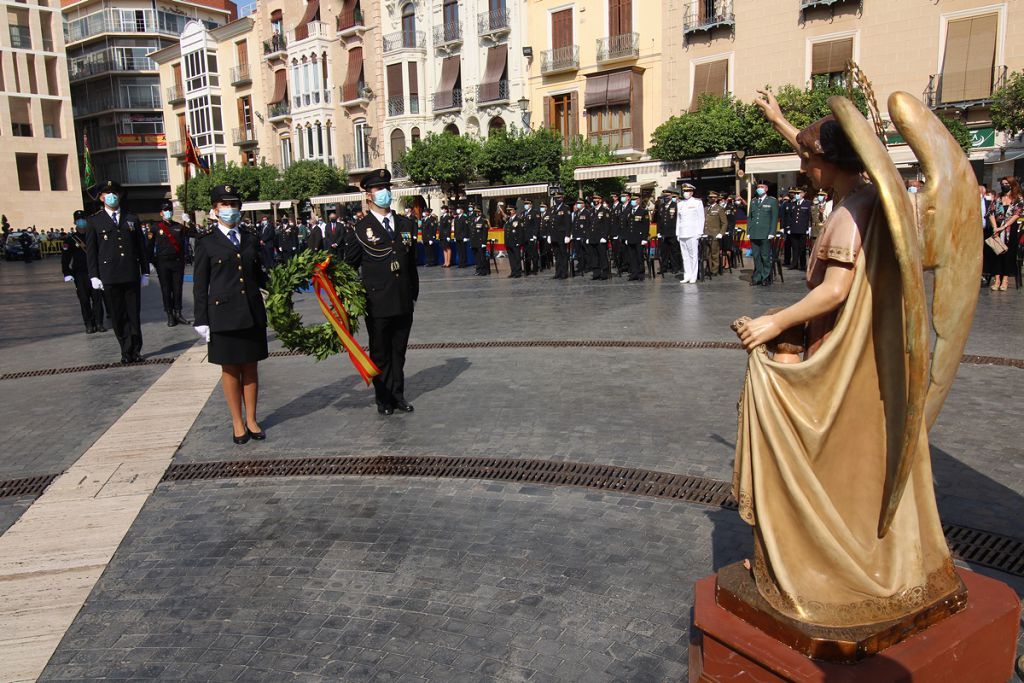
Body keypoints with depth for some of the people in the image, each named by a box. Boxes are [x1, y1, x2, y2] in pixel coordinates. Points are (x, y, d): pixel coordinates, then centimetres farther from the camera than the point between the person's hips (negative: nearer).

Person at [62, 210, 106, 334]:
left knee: (97, 298, -2)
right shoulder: (70, 238, 3)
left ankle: (99, 323, 4)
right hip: (80, 274, -1)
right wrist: (67, 274, -8)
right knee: (84, 300, 1)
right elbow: (65, 257, 0)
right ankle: (89, 325, 7)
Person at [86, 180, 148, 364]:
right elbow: (90, 250, 4)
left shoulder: (132, 218, 12)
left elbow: (141, 247, 12)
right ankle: (127, 351, 11)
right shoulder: (95, 221, 6)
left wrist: (145, 272, 7)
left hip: (132, 275, 1)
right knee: (118, 316, 3)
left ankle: (133, 351, 10)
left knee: (134, 314, 2)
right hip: (109, 277, -1)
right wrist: (94, 276, -2)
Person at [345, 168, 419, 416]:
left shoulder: (404, 224, 10)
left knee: (399, 351, 13)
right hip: (377, 304, -4)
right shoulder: (361, 229, -3)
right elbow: (349, 266, 1)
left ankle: (398, 395, 25)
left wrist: (414, 293, 12)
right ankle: (384, 398, 20)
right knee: (380, 354, 8)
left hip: (404, 303, 4)